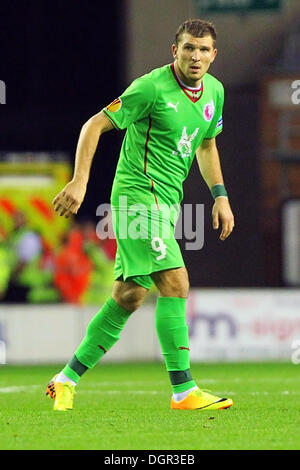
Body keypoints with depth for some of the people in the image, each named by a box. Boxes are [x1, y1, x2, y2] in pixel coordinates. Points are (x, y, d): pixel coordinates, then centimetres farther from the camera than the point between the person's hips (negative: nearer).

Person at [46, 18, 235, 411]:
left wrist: (220, 195, 17)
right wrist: (80, 181, -18)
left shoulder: (215, 91, 9)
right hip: (138, 194, -8)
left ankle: (68, 379, 17)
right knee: (175, 283, -17)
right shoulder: (152, 87, -15)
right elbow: (96, 124, -11)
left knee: (129, 296, 8)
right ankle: (184, 391, -16)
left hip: (166, 201, 9)